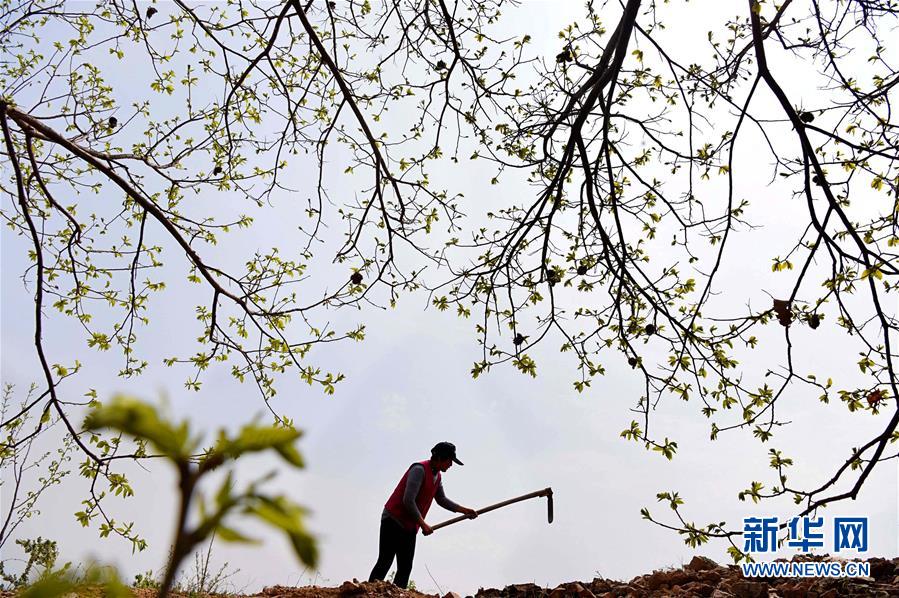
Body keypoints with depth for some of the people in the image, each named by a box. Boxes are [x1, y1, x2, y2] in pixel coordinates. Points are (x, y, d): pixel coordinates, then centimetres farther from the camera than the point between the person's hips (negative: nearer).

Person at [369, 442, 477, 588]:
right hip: (393, 520, -9)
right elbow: (408, 501, -25)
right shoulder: (419, 470, -19)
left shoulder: (437, 476, 11)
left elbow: (442, 500, 22)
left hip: (410, 526, 9)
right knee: (385, 562, -12)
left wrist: (464, 510, 13)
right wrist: (423, 524, -19)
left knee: (405, 568, 4)